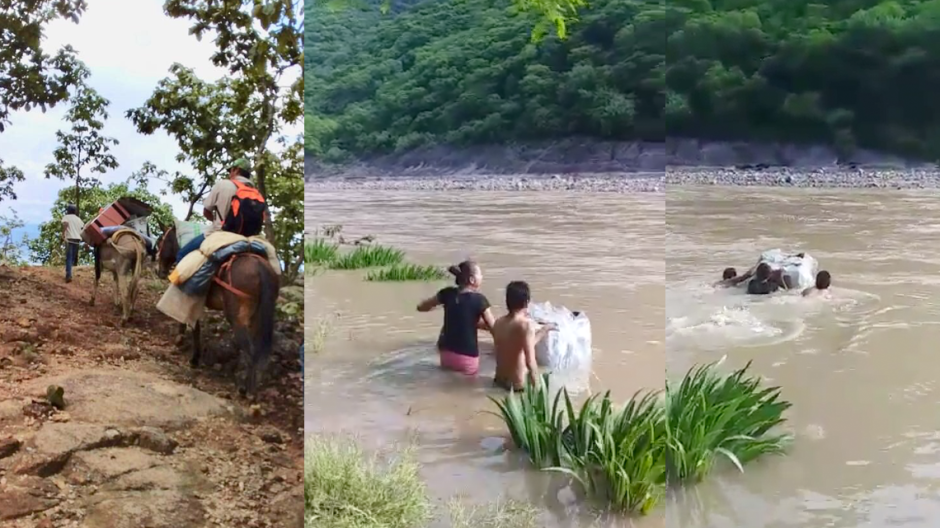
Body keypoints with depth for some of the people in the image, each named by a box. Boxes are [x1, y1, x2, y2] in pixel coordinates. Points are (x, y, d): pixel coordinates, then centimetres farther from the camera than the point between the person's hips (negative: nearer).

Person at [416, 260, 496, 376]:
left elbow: (421, 307, 9)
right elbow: (493, 328, -6)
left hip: (446, 355, 1)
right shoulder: (479, 299, -12)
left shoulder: (448, 293, -2)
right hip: (467, 359, -1)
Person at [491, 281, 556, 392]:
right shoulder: (526, 325, -18)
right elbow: (530, 362, -24)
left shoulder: (498, 322, 3)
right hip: (517, 386, -7)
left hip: (499, 380, 7)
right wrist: (537, 387, -16)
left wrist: (542, 331, 20)